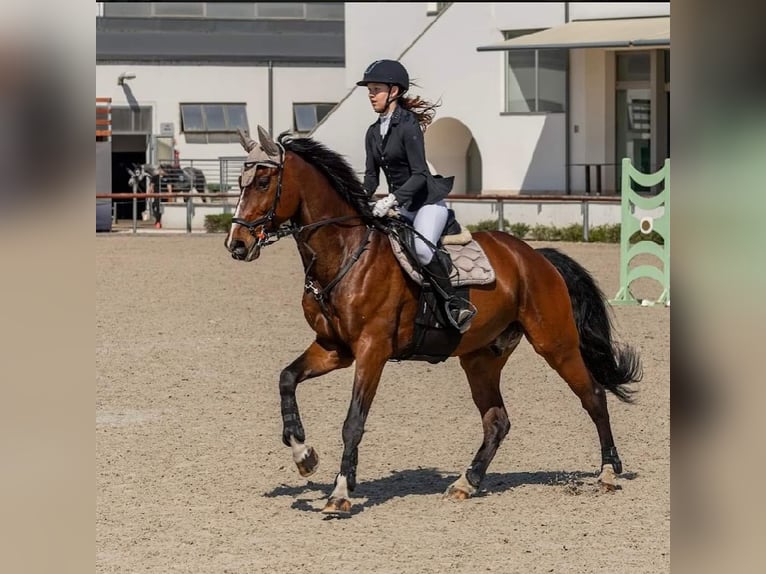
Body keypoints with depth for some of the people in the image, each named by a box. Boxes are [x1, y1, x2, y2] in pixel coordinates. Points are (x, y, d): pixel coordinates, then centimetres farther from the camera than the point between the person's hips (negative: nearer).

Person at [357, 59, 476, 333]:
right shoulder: (374, 133, 11)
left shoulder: (408, 126, -14)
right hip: (402, 206, 9)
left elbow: (419, 174, -20)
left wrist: (391, 199, -31)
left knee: (422, 248, -33)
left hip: (428, 202, -9)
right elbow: (371, 176, 12)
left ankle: (458, 304, -23)